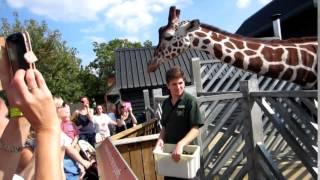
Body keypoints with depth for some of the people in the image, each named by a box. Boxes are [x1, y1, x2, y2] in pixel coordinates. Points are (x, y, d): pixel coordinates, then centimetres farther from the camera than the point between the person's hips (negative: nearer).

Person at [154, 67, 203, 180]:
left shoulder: (190, 101, -13)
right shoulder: (166, 103, 5)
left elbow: (195, 130, -17)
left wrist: (180, 144, -30)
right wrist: (160, 139, -6)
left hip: (185, 151, -5)